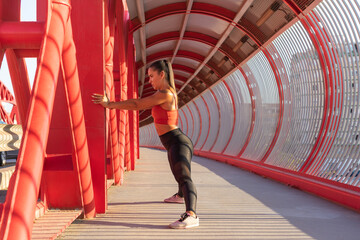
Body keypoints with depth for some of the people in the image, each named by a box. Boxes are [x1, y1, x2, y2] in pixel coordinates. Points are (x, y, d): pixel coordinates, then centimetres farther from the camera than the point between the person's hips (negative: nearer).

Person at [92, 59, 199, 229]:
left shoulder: (165, 94, -18)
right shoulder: (165, 93, 14)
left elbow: (137, 105, -17)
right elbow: (140, 104, 13)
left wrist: (110, 104, -10)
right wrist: (112, 104, 8)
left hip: (177, 142, -11)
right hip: (175, 143, 11)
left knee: (183, 177, -29)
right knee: (180, 172, 35)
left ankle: (191, 214, -46)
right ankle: (180, 196, 61)